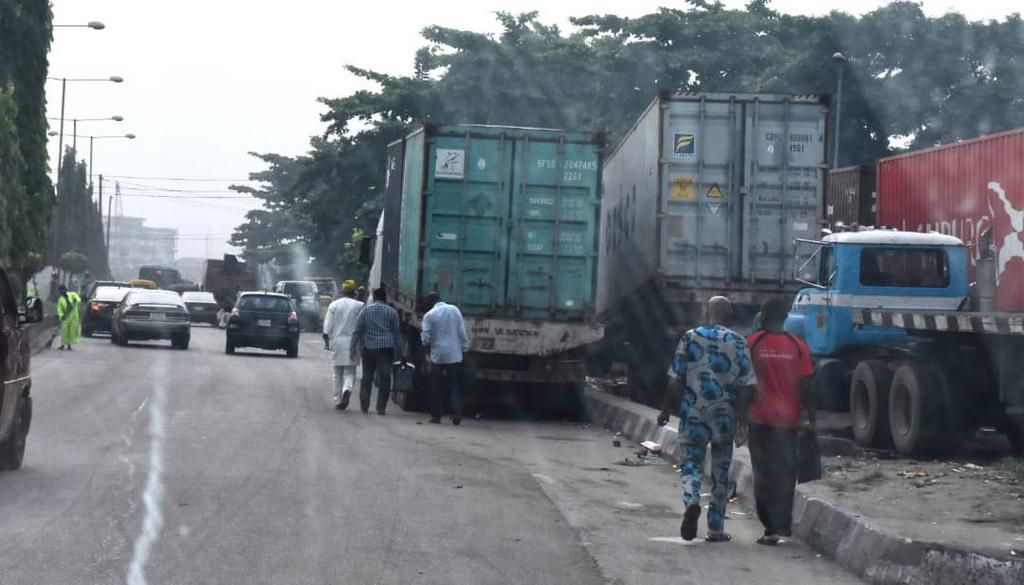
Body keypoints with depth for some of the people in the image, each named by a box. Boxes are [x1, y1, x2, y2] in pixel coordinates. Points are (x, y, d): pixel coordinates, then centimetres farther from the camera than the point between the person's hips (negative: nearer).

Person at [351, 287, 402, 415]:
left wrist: (354, 348, 5)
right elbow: (396, 332, 5)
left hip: (368, 347, 1)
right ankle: (381, 407, -4)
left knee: (367, 377, 11)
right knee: (384, 378, 0)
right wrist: (399, 350, 9)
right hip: (386, 347, -1)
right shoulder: (391, 312, 5)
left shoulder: (365, 310, 6)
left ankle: (364, 406, 9)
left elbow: (358, 330, 3)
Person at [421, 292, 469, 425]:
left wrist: (428, 344, 16)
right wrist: (465, 347, 9)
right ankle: (457, 410, -11)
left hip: (437, 355, -2)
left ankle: (436, 415, 9)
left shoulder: (429, 315, -6)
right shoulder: (454, 310, 0)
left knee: (436, 387, 8)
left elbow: (426, 339, -6)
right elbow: (462, 332, -1)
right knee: (454, 384, 7)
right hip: (454, 355, 2)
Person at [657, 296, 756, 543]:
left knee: (691, 462, 6)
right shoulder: (738, 342, -2)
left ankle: (691, 502, -25)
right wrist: (738, 415, 3)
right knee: (721, 471, 11)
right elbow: (746, 384, -6)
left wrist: (667, 410, 8)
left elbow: (676, 380, -3)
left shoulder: (690, 337, -2)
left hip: (693, 414, 0)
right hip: (724, 416, 1)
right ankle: (716, 529, 15)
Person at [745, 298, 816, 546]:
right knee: (785, 473, 10)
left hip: (759, 418, -1)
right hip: (787, 418, 1)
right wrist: (810, 417, 8)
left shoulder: (753, 343, -5)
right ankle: (781, 525, 11)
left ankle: (771, 526, -1)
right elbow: (806, 386, -1)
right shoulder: (798, 346, -1)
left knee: (763, 473, 4)